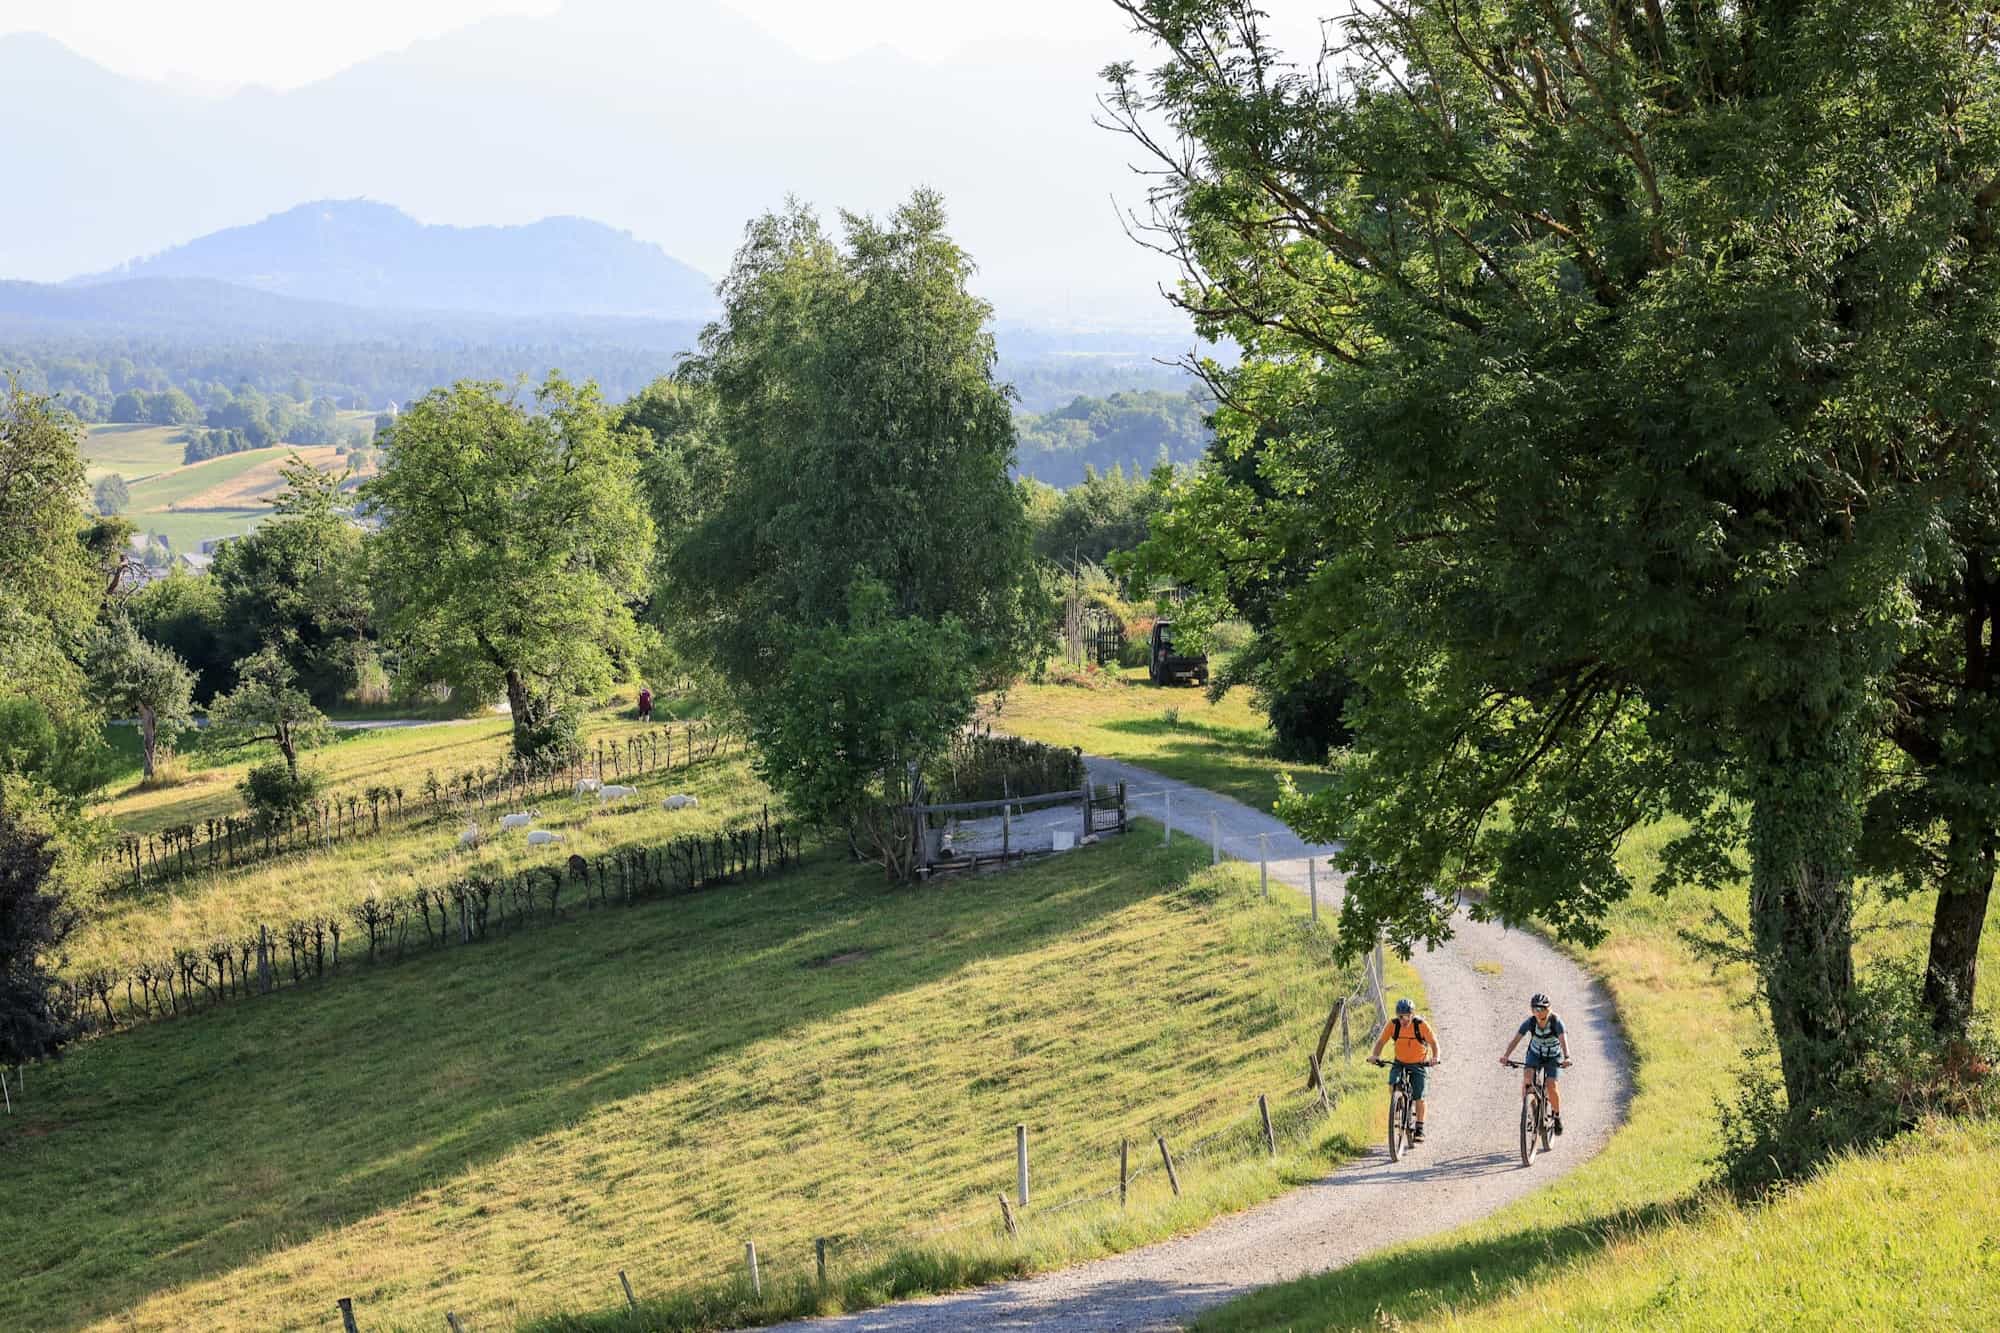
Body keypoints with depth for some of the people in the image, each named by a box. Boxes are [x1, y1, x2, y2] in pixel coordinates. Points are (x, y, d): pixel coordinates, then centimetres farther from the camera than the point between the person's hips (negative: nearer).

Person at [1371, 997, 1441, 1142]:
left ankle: (1419, 1130, 10)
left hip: (1419, 1064, -2)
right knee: (1393, 1086, -24)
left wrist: (1436, 1057, -41)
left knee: (1419, 1097, -5)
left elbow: (1433, 1042, -22)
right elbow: (1381, 1041, -13)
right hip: (1400, 1063, 2)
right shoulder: (1392, 1024, -14)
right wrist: (1375, 1055, -32)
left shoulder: (1421, 1025, -20)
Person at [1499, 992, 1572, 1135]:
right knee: (1527, 1077, -26)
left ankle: (1557, 1116, 6)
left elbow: (1563, 1039, -42)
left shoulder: (1556, 1021, -28)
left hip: (1553, 1057, -2)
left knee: (1551, 1085, -19)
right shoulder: (1530, 1021, -22)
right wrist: (1506, 1055, -46)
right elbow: (1516, 1039, -30)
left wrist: (1566, 1058, -59)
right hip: (1535, 1054, 2)